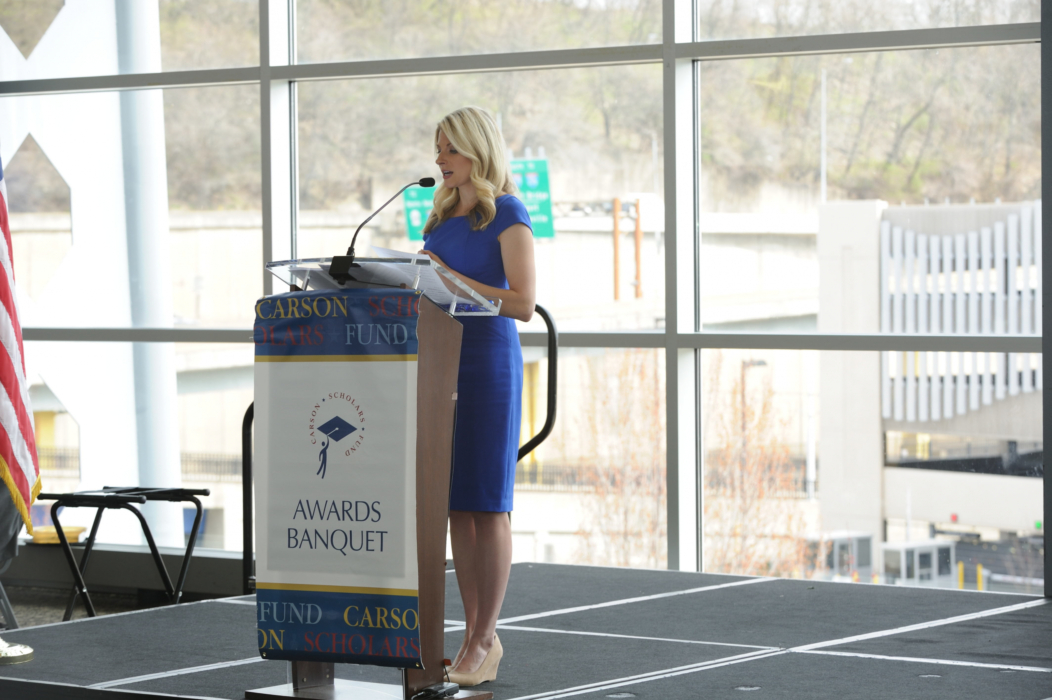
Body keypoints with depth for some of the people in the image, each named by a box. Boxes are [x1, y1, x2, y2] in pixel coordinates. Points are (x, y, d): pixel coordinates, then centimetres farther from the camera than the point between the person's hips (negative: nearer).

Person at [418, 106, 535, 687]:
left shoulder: (507, 214, -7)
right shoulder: (442, 214, 15)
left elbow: (523, 304, -14)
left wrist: (450, 277, -17)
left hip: (490, 360, -7)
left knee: (487, 503, -5)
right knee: (455, 503, 6)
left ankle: (485, 640, -2)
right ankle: (474, 634, 12)